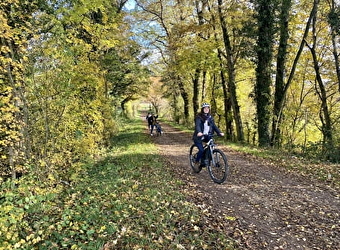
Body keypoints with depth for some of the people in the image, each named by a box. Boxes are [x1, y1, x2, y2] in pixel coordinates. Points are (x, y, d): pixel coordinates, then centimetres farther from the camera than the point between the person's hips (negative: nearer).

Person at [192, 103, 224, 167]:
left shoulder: (210, 117, 8)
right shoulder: (199, 117, -10)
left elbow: (214, 126, -1)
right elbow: (197, 125, -26)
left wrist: (219, 132, -18)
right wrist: (199, 132, -47)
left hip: (207, 136, 5)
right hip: (199, 137, -5)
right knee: (201, 150, -17)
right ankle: (197, 161, 12)